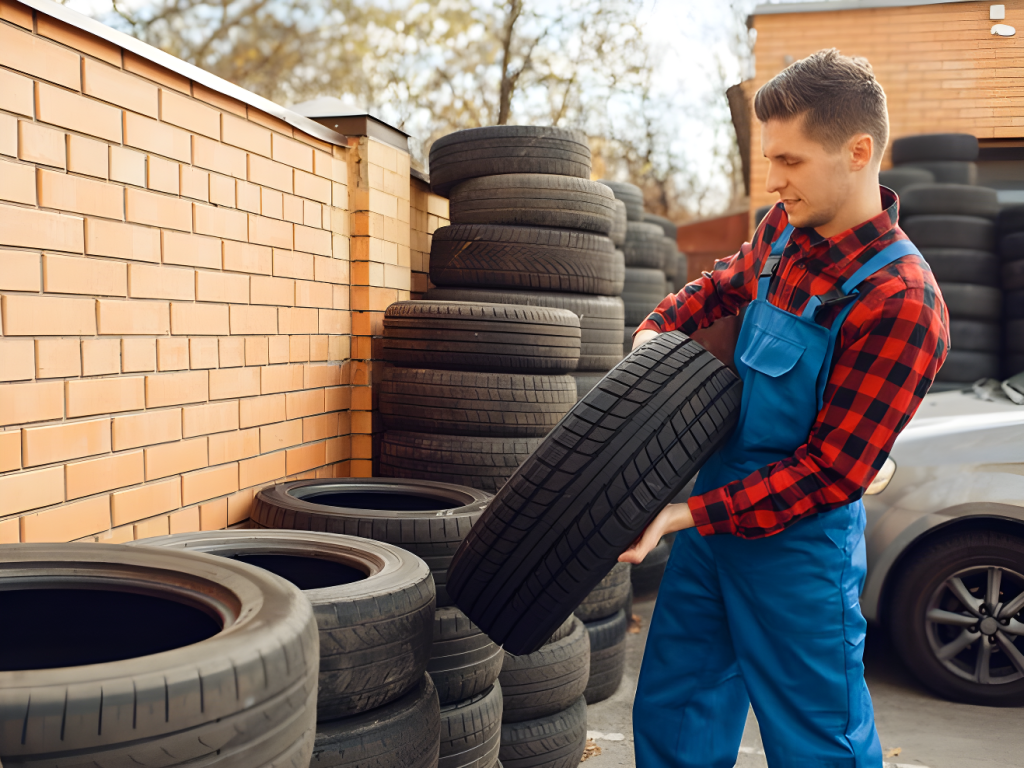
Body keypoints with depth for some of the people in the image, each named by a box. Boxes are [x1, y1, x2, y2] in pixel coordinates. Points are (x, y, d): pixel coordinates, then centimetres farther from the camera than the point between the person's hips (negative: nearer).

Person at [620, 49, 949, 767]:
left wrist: (690, 514, -23)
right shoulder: (784, 230, 0)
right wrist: (657, 327, 4)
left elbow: (831, 473, -21)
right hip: (716, 511, 7)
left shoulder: (902, 303, -23)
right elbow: (725, 283, 23)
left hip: (798, 541, -7)